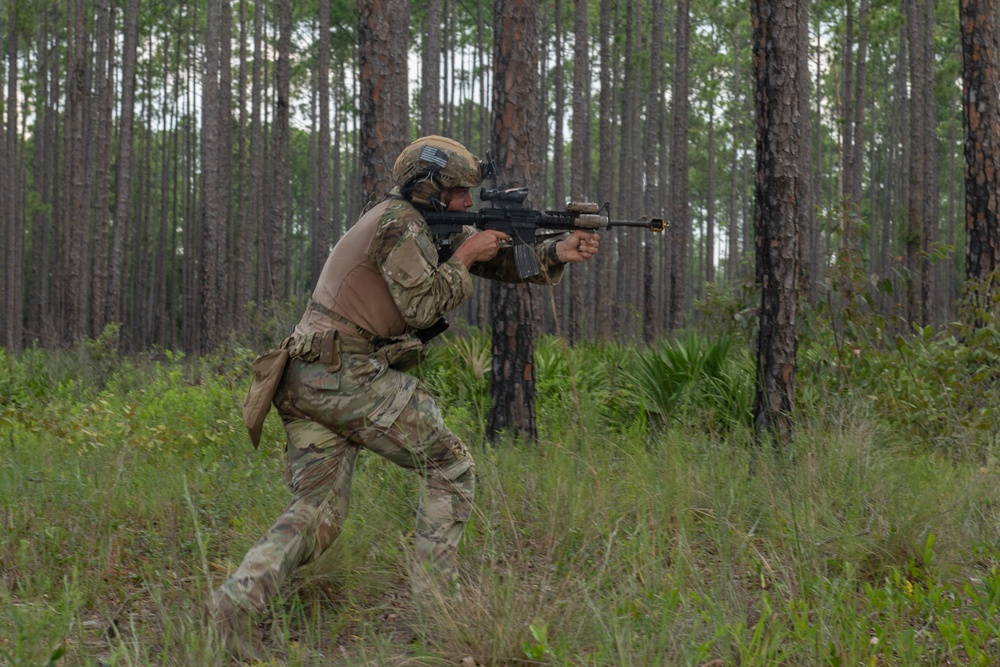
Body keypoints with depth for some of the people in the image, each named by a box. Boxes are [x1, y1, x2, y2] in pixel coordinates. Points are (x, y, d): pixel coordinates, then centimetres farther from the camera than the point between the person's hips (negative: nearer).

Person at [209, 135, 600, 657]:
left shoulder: (419, 226, 24)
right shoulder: (396, 222, -6)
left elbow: (498, 257, 23)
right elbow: (424, 306, -11)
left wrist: (559, 252, 9)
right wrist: (463, 258, 2)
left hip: (303, 380, 9)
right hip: (348, 374, -9)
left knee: (317, 510, 4)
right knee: (450, 468, 3)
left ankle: (240, 595, -15)